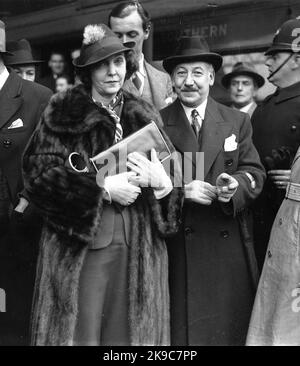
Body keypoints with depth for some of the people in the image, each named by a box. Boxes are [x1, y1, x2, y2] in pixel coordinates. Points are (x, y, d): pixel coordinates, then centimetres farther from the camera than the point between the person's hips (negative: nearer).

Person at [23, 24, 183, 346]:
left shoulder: (144, 116, 13)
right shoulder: (63, 113, 2)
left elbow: (174, 173, 14)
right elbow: (39, 173, -7)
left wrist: (162, 183, -10)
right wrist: (103, 188, -14)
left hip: (140, 245, 3)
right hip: (81, 242, -3)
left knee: (132, 331, 8)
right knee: (80, 331, 2)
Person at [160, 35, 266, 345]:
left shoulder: (237, 122, 6)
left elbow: (254, 172, 1)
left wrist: (235, 186, -20)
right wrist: (179, 189, -19)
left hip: (229, 245, 2)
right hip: (177, 247, -1)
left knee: (231, 326, 9)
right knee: (181, 326, 7)